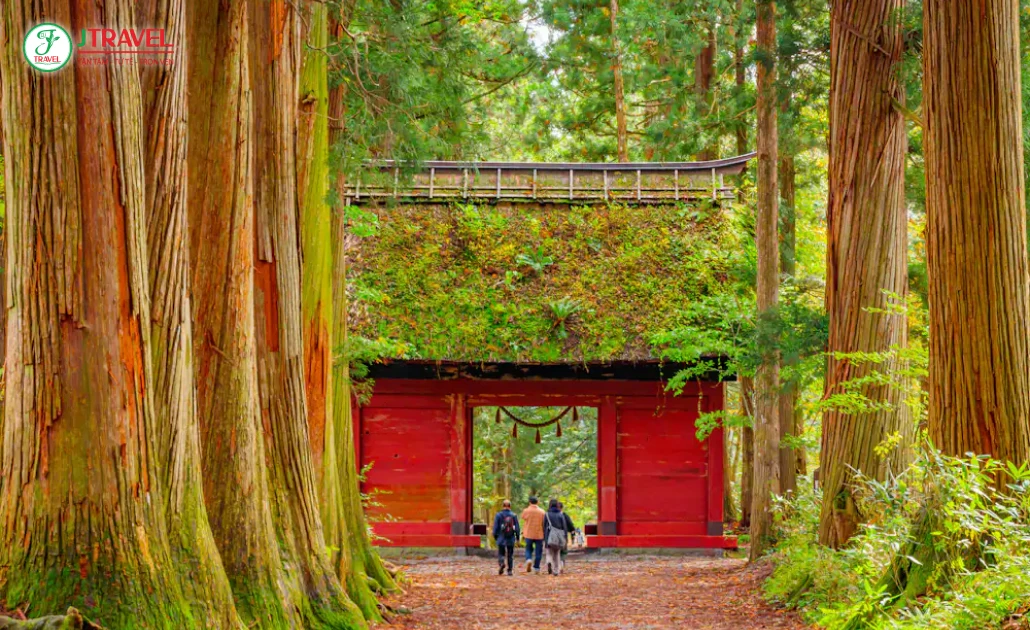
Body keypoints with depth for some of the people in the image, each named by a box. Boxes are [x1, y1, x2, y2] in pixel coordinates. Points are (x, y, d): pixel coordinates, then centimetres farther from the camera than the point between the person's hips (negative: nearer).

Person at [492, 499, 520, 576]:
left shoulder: (498, 515, -5)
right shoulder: (513, 515, -2)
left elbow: (495, 527, -3)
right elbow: (517, 528, 0)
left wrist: (495, 536, 10)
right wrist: (517, 537, 10)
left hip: (501, 538, -1)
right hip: (511, 539, 1)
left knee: (501, 553, 7)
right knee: (510, 555, 10)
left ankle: (501, 563, -22)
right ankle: (509, 570, 10)